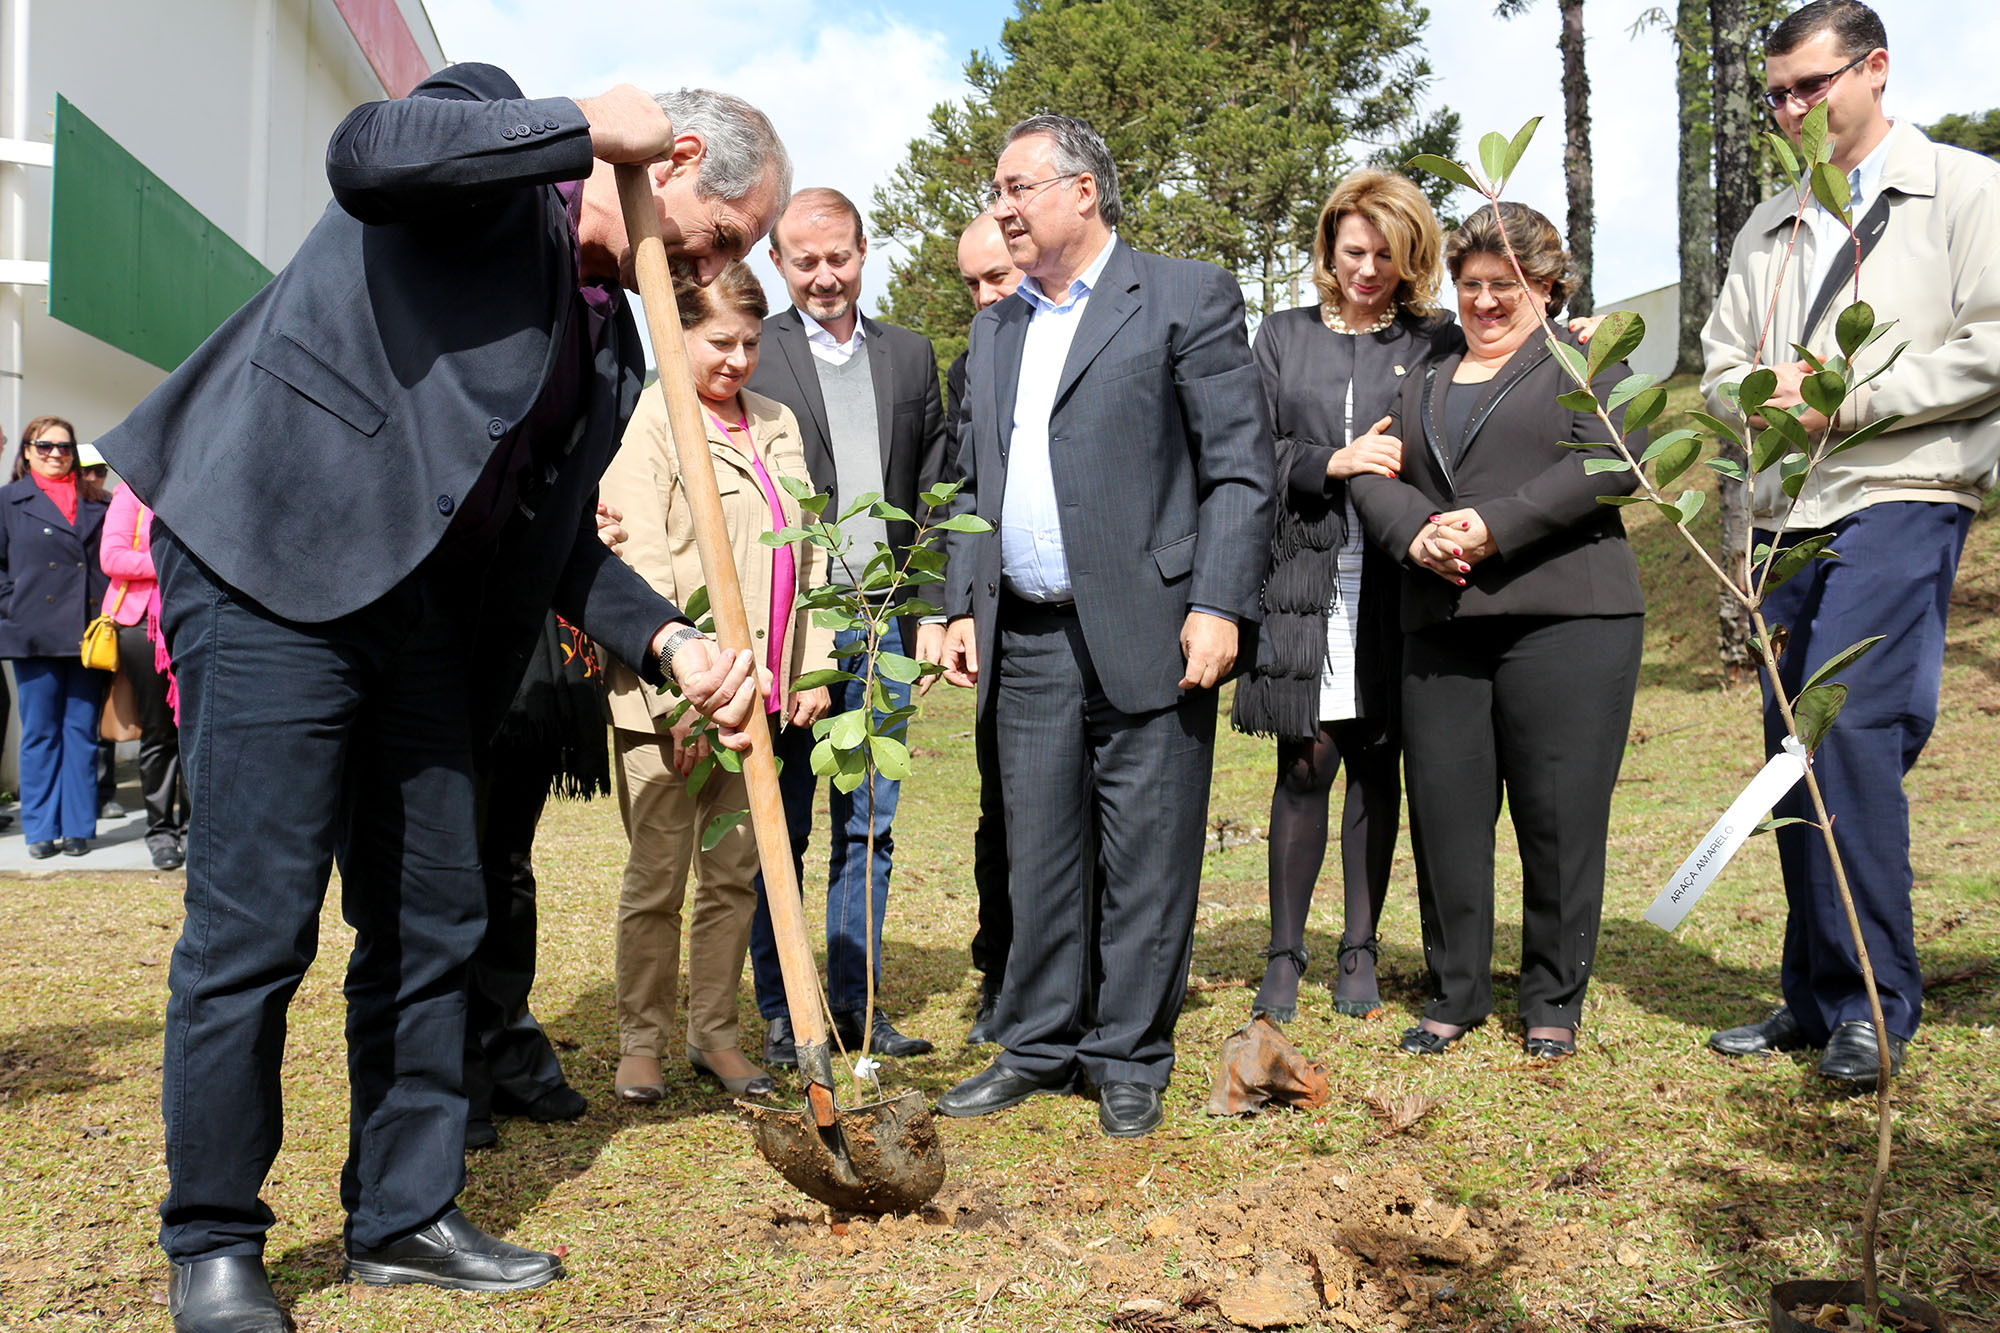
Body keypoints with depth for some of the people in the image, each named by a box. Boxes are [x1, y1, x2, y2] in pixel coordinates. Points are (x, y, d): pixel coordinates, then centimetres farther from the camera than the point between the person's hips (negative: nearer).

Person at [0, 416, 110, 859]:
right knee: (40, 734, 3)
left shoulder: (96, 502, 13)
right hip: (36, 635, -1)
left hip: (87, 634, 1)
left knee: (82, 732, 4)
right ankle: (41, 830, 10)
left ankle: (78, 827, 10)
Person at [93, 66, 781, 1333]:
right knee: (256, 920, -5)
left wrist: (673, 641, -2)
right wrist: (588, 125, -16)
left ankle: (405, 1214, 24)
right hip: (273, 561, -8)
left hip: (422, 608, 8)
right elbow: (366, 152, -27)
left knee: (433, 919, 9)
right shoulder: (491, 119, -2)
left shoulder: (613, 343, 15)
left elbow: (558, 541, 14)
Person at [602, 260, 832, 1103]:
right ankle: (641, 1041, 17)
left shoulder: (777, 424, 15)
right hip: (666, 698, -6)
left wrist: (813, 664, 9)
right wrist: (678, 695, -15)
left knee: (736, 871, 10)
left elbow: (807, 550, 17)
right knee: (657, 876, 2)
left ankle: (714, 1033, 22)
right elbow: (640, 567, -11)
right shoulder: (651, 424, -5)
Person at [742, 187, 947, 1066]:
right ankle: (779, 1011, 16)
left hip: (881, 624, 4)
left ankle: (856, 1003, 20)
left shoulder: (910, 355, 13)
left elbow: (935, 491, 13)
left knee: (868, 824, 9)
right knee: (780, 827, 5)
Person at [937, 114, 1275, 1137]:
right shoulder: (993, 330, 19)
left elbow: (1241, 467, -6)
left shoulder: (1185, 297, 0)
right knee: (1039, 856, 11)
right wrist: (962, 607, 13)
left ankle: (1130, 1059, 17)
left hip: (1147, 633, -5)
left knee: (1146, 863, 3)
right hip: (1027, 641, 6)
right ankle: (1039, 1044, 24)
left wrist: (1218, 605, -14)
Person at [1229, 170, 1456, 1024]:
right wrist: (1333, 464, -9)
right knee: (1306, 761, -3)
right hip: (1305, 576, 0)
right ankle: (1284, 954, 8)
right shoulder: (1282, 338, 13)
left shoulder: (1436, 344, 10)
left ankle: (1360, 951, 16)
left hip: (1396, 579, 0)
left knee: (1377, 763, 5)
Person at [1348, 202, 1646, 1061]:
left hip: (1564, 618, -4)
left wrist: (1495, 527, -15)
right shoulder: (1425, 383, 24)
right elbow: (1374, 477, 13)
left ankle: (1554, 999, 12)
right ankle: (1455, 992, 16)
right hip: (1441, 626, 4)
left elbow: (1611, 461, -7)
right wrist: (1416, 533, -9)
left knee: (1559, 814, -3)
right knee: (1444, 811, 2)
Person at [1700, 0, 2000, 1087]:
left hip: (1900, 503, -6)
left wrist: (1854, 398, -12)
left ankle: (1876, 1005, -11)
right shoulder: (1768, 230, 22)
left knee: (1850, 733, -20)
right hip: (1791, 515, 6)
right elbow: (1721, 366, 20)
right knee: (1796, 751, 5)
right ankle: (1815, 998, 14)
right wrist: (1764, 392, -2)